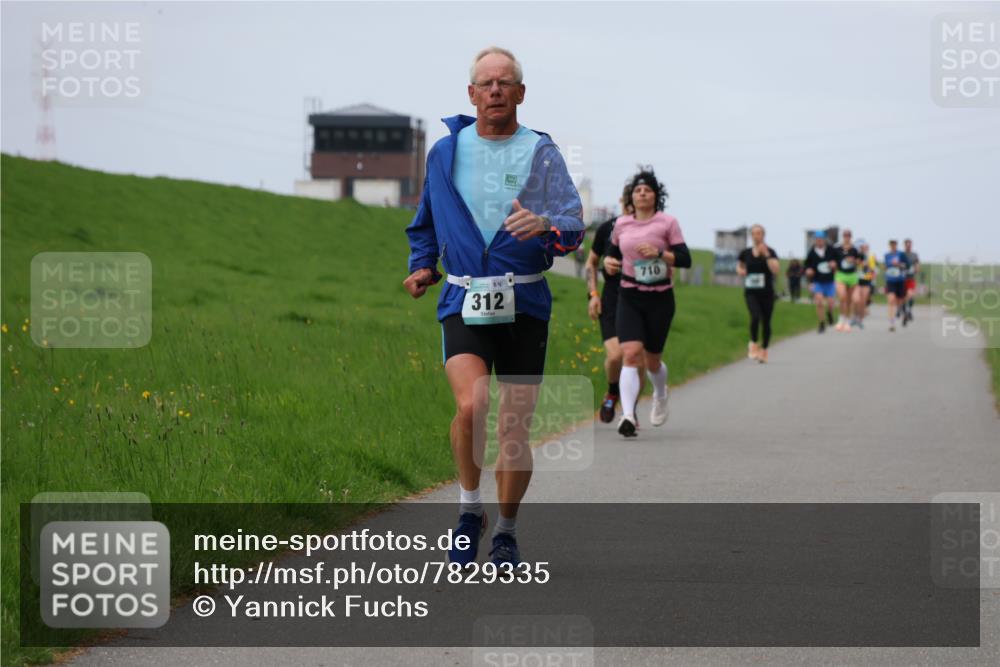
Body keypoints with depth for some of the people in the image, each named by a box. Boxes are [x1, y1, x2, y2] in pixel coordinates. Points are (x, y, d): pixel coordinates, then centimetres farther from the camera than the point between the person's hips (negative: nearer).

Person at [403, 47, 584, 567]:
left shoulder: (541, 152, 2)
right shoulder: (445, 152, 9)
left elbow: (573, 226, -7)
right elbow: (425, 222, 25)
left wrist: (546, 225, -29)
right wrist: (422, 266, 9)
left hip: (524, 306, 0)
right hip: (463, 305, 0)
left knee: (515, 428, 3)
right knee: (471, 406, -23)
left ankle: (506, 532, 22)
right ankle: (469, 509, -1)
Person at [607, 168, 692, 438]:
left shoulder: (668, 223, -4)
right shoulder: (621, 225, 5)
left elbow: (685, 259, -8)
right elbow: (612, 251, 24)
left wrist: (659, 253, -21)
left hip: (659, 298, -1)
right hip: (629, 297, 1)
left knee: (651, 359, 10)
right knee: (630, 354, -17)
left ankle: (661, 395, 45)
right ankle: (628, 416, -25)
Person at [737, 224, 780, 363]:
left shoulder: (770, 252, -4)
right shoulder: (746, 253, 3)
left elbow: (776, 270, -18)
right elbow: (739, 265, 23)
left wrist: (766, 254, -22)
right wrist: (740, 270, 1)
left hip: (766, 293, 0)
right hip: (751, 292, 0)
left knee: (766, 321, 6)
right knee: (755, 317, -22)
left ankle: (764, 351, 21)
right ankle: (753, 344, -4)